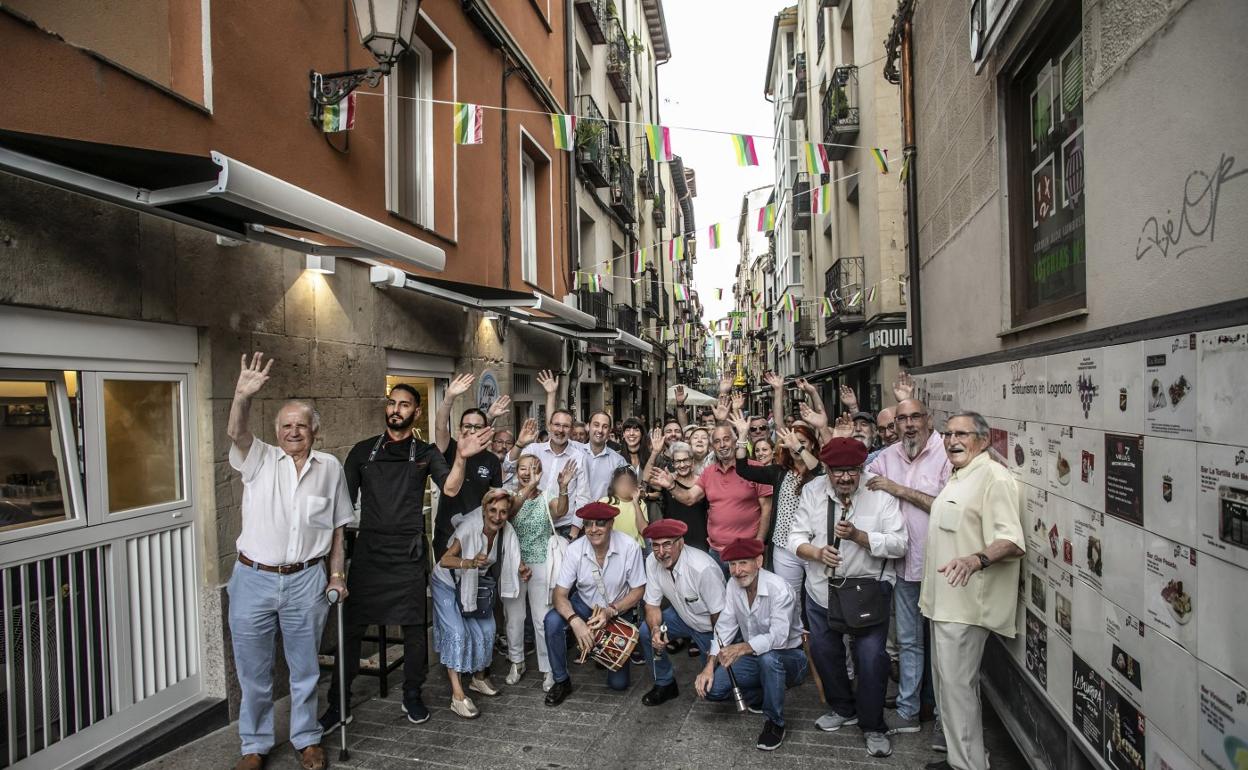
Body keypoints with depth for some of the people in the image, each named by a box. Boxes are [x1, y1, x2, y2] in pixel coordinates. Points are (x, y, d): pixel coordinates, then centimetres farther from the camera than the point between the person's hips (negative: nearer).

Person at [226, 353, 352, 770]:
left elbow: (337, 526, 7)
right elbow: (236, 433, -24)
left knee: (305, 668, 14)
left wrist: (336, 573, 5)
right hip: (254, 580, 0)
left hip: (306, 582, 1)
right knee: (253, 671, 14)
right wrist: (242, 398, -43)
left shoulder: (330, 467, 1)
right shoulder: (259, 459, -2)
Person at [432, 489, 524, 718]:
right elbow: (444, 560, -34)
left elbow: (512, 561, -7)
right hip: (448, 583, -5)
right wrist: (470, 562, -51)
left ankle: (479, 678, 30)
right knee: (456, 633, -15)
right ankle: (457, 696, -9)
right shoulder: (469, 527, -33)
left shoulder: (507, 532, -18)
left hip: (475, 585, 5)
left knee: (486, 630, 6)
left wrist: (522, 570, -29)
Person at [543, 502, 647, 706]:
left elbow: (638, 590, -14)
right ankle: (562, 681, -7)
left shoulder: (629, 547, -26)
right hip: (585, 605, 1)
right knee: (552, 620, -30)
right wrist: (575, 621, -38)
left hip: (619, 610, -1)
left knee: (618, 683, -1)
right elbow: (560, 595, -19)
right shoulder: (575, 550, -22)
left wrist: (611, 611, -27)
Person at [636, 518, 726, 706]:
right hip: (682, 616, 5)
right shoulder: (652, 562, -17)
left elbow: (719, 615, -24)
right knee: (646, 631, -17)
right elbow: (652, 605, -8)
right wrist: (655, 629, -28)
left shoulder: (703, 568, -35)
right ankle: (665, 684, 5)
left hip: (709, 626, -5)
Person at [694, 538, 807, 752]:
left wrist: (742, 648, -49)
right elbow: (724, 628, -4)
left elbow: (778, 637, -36)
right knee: (710, 687, -13)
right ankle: (760, 697, 13)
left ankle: (775, 723, -15)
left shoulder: (778, 589, -25)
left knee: (768, 657, -39)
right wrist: (709, 666, -14)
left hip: (788, 656, -5)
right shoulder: (733, 585, -5)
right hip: (754, 657, 6)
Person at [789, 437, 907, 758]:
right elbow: (796, 537, -4)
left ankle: (873, 726, 23)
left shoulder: (880, 492, -15)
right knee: (823, 651, 16)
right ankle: (843, 709, 42)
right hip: (822, 588, 4)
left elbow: (899, 544, -17)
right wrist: (816, 553, -24)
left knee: (871, 657, -2)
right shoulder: (812, 491, -6)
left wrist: (857, 535, -29)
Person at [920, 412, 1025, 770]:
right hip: (944, 599, 10)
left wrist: (977, 560, -41)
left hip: (965, 603, -10)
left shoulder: (994, 477, -16)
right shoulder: (957, 477, 15)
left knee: (957, 685, -3)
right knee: (946, 681, 18)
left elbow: (1012, 542, -25)